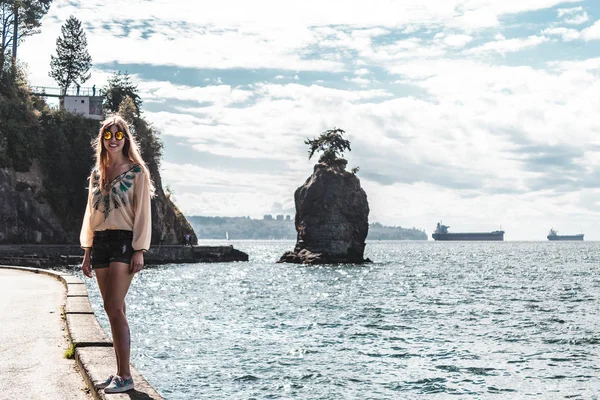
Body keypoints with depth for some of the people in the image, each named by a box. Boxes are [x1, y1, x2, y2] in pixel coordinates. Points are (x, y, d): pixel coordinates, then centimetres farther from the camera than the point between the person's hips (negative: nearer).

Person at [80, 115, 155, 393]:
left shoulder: (136, 172, -2)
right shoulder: (97, 173, 16)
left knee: (114, 308, -13)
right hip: (100, 242, 6)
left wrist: (139, 250, -13)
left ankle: (125, 376, -8)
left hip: (124, 240, -6)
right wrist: (87, 251, 12)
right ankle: (119, 373, 13)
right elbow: (90, 213, 17)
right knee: (113, 310, 7)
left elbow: (142, 213, -6)